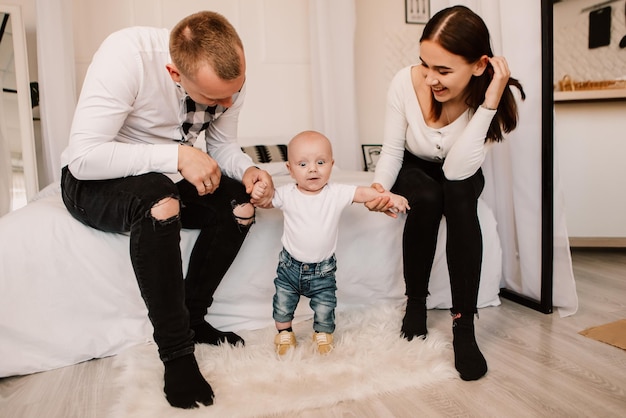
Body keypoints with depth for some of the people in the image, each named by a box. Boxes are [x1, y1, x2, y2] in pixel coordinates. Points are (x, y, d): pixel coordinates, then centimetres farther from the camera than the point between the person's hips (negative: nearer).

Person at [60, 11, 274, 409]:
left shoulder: (229, 76, -13)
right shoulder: (127, 54, -30)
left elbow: (223, 146, -1)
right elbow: (83, 158, -31)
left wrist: (248, 170, -22)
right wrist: (176, 156, -35)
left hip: (166, 176, 6)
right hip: (93, 181, -5)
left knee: (240, 201, -17)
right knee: (160, 201, -36)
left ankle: (193, 316, -2)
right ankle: (177, 353, -23)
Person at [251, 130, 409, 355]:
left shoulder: (337, 193, -13)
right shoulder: (286, 194, -11)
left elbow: (363, 193, -15)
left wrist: (388, 196, -28)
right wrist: (258, 193, -23)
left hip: (323, 270, 0)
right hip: (290, 266, 1)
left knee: (325, 308, 11)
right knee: (282, 304, 14)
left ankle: (323, 333, 42)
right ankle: (284, 333, 42)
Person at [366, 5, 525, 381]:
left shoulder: (495, 97, -25)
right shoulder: (406, 83, -26)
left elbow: (456, 171, -34)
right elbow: (392, 151, -14)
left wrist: (489, 104, -41)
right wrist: (380, 187, -33)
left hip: (461, 178, 0)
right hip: (414, 171, 0)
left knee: (460, 196, -34)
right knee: (427, 198, -33)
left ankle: (464, 326, -26)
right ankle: (415, 304, -12)